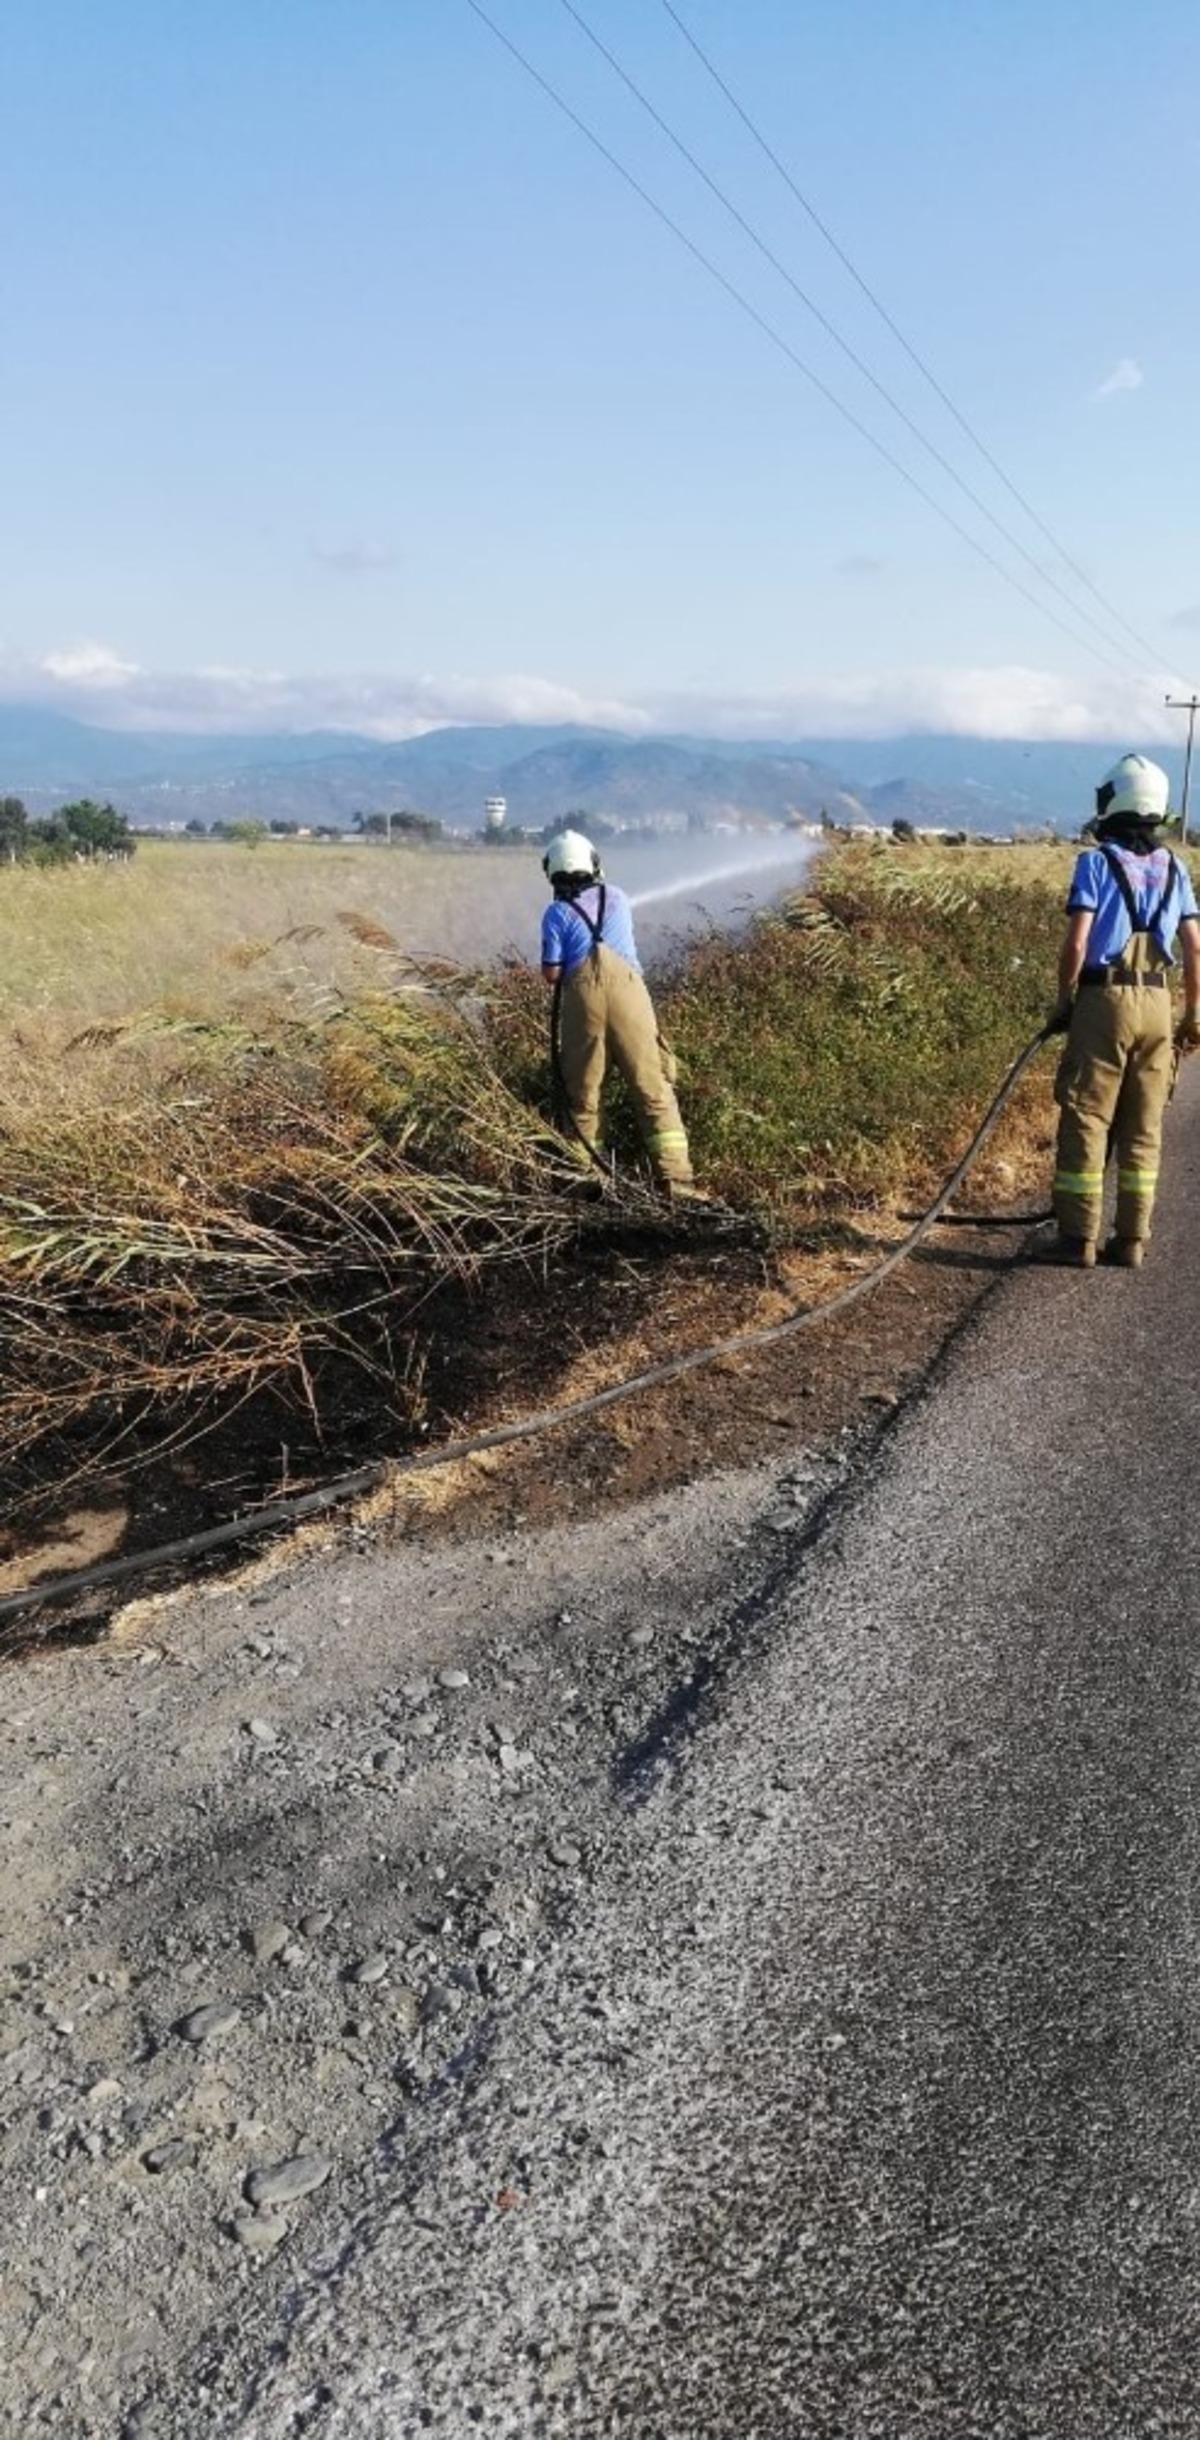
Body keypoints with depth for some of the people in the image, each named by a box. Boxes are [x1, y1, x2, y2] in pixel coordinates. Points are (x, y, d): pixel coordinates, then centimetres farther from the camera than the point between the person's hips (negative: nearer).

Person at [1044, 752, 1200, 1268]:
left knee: (1086, 1119, 0)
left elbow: (1076, 942, -12)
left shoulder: (1096, 861, -5)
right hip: (1157, 1003, 5)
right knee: (1144, 1127, 9)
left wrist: (1063, 999, 0)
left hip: (1104, 998, -5)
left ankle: (1078, 1238, 0)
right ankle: (1132, 1239, 13)